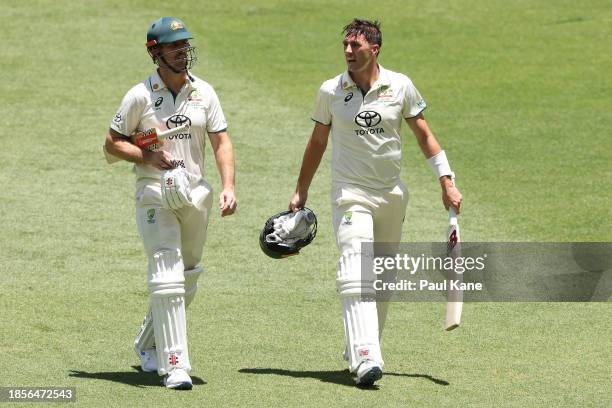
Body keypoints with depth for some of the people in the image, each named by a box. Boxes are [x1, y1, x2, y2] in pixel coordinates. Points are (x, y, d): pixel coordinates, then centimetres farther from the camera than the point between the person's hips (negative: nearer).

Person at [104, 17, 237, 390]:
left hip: (196, 194, 4)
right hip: (155, 194, -4)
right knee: (168, 277, -15)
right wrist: (148, 156, -16)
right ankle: (175, 365, -16)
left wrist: (228, 187, -12)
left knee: (187, 281, 14)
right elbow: (113, 142, 1)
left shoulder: (204, 93, 4)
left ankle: (148, 344, 36)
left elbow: (222, 142, 2)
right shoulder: (140, 96, -5)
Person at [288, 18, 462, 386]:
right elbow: (318, 142, 11)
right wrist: (301, 192, 15)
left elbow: (424, 135, 6)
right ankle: (366, 359, -28)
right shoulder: (331, 91, -2)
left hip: (392, 194, 2)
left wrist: (447, 182, 0)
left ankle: (360, 349, 25)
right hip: (351, 194, -2)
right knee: (356, 273, -18)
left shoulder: (400, 87, -1)